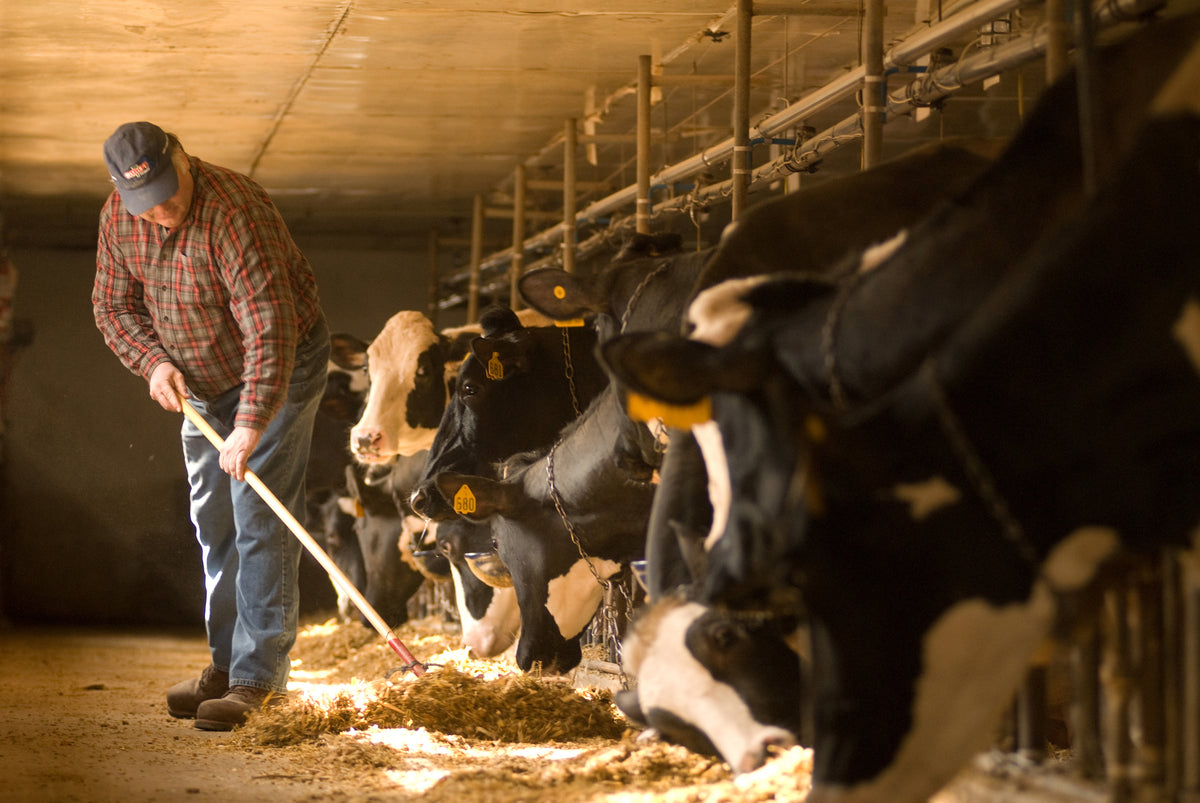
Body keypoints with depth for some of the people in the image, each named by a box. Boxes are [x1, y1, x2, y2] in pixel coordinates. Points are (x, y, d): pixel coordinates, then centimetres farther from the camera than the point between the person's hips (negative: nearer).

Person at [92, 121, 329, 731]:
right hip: (201, 382, 7)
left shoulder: (234, 210, -32)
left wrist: (251, 423, -43)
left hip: (280, 367, -7)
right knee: (212, 523, 10)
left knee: (260, 518, -13)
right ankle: (226, 664, 18)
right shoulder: (118, 216, -8)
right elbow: (113, 305, 4)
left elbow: (269, 324, -37)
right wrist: (152, 360, -16)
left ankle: (258, 678, -13)